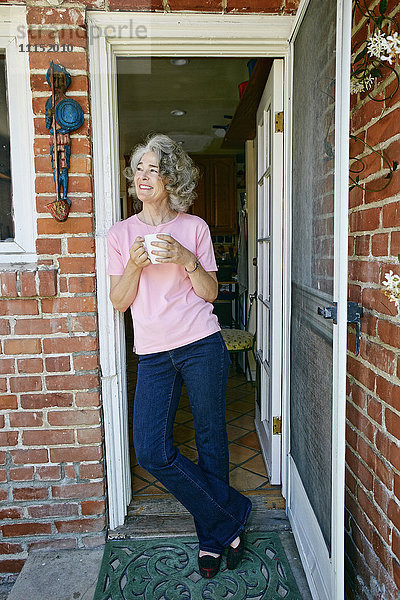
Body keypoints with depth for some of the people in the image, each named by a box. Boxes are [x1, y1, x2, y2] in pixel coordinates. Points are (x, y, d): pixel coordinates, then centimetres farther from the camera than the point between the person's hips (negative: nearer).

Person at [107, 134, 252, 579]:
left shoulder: (195, 227, 3)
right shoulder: (120, 233, 7)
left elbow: (211, 292, 3)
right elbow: (119, 302, 4)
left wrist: (187, 259, -13)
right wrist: (133, 265, -13)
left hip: (201, 345, -1)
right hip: (153, 354, 2)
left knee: (210, 440, 7)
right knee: (152, 452, -4)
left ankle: (212, 535, 31)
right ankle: (230, 519, 17)